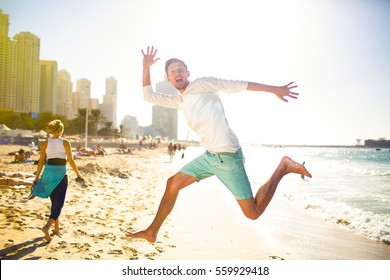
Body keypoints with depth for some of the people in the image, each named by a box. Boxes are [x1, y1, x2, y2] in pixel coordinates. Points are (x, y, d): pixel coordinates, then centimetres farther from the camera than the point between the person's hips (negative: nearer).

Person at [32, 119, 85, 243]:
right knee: (59, 203, 1)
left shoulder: (45, 143, 3)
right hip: (60, 174, -4)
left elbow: (41, 162, 3)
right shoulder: (65, 142, -6)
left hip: (48, 173, 4)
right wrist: (78, 174, 2)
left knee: (54, 202, 18)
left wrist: (36, 177, 10)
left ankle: (56, 227, 28)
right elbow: (71, 161, -8)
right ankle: (47, 226, -19)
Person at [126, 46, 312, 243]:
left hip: (228, 155, -7)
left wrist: (275, 89, -6)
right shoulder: (178, 101, 18)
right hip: (209, 156, 7)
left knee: (253, 213, -7)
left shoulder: (203, 84, -3)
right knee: (172, 184, 10)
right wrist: (146, 68, 13)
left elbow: (237, 85, -5)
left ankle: (282, 168, 9)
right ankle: (152, 232, 23)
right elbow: (149, 96, 25)